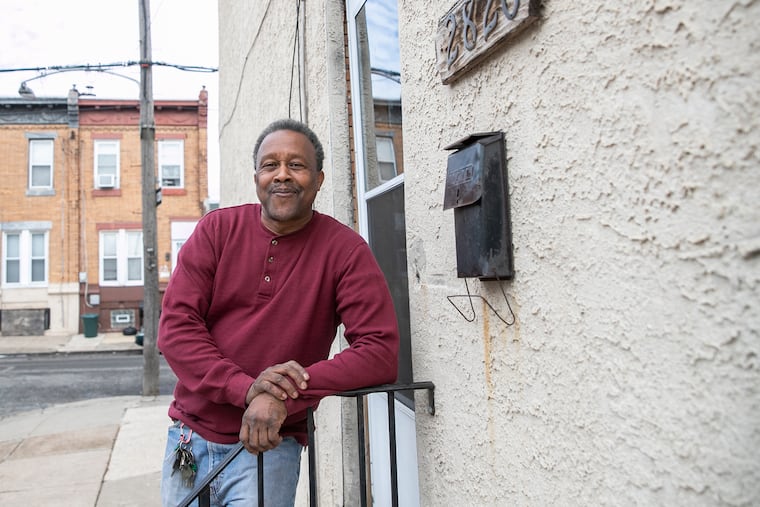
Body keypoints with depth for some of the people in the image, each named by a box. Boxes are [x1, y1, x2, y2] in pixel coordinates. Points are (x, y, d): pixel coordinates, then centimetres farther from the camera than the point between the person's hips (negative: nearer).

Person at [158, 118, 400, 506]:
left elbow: (382, 352, -18)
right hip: (189, 435, 3)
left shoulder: (345, 250, -11)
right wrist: (245, 387, -23)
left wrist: (285, 397, -27)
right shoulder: (217, 229, -4)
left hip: (267, 446, -3)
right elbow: (175, 325, -9)